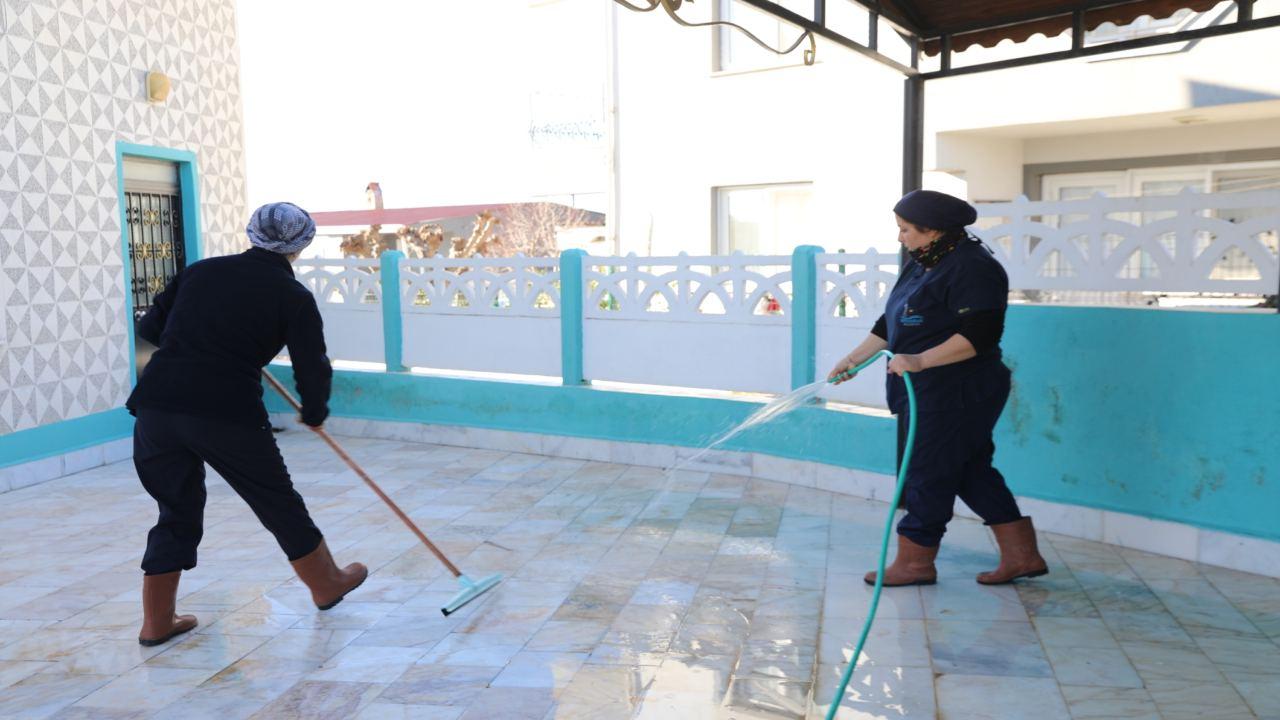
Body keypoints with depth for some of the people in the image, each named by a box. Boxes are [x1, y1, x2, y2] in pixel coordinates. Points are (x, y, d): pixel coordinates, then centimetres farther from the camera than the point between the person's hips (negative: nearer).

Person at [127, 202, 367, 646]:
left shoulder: (201, 270, 14)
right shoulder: (293, 296, 1)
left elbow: (149, 329, 18)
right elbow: (312, 369, 0)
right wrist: (314, 413, 19)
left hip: (156, 404, 5)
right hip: (227, 413, -4)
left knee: (177, 511, 20)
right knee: (279, 504, 14)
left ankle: (157, 622, 26)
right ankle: (328, 585, 33)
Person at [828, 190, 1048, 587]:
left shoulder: (973, 269, -17)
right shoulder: (921, 264, 13)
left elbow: (981, 334, -26)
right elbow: (889, 324, 19)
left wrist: (920, 361, -32)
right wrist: (854, 358, 15)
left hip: (955, 395, -10)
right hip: (927, 392, 10)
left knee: (927, 473, -1)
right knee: (971, 472, 13)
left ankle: (915, 561, 12)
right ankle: (1022, 555, 23)